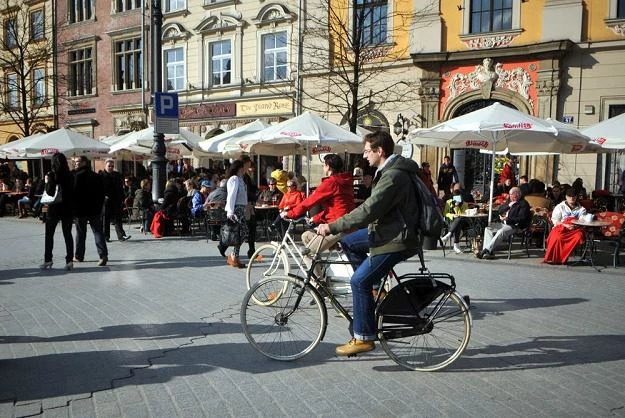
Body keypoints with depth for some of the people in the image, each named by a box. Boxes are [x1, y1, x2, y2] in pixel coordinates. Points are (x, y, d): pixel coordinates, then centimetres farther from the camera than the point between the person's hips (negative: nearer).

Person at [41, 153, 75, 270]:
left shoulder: (52, 174, -12)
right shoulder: (69, 175, 0)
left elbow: (49, 191, -15)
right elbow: (73, 191, 4)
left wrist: (46, 182, -1)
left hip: (54, 208, -3)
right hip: (68, 208, 3)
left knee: (49, 234, 12)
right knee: (67, 234, 7)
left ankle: (48, 260, 16)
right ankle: (69, 260, 4)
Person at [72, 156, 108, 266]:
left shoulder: (78, 175, -11)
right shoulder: (96, 176, 9)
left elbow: (75, 192, -14)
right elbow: (102, 193, 12)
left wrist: (73, 207, -5)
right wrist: (100, 207, 17)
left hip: (81, 209, -4)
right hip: (95, 209, 5)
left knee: (80, 232, 8)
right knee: (98, 231, 0)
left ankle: (79, 256, 19)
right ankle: (103, 255, -12)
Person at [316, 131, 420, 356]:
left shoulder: (393, 176, -23)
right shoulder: (390, 170, 11)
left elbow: (368, 211, -29)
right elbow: (372, 207, 19)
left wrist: (332, 227, -27)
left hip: (396, 240, -10)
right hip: (387, 230, 11)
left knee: (359, 281, -9)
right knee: (348, 243, 18)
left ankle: (363, 338, 0)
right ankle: (375, 288, 20)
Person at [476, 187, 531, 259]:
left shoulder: (523, 204, -7)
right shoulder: (510, 201, 17)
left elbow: (521, 219, -17)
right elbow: (500, 210, 13)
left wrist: (507, 219, -21)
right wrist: (508, 206, -5)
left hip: (515, 226, -9)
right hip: (504, 224, 9)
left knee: (501, 232, -34)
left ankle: (487, 250, -34)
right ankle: (488, 251, -20)